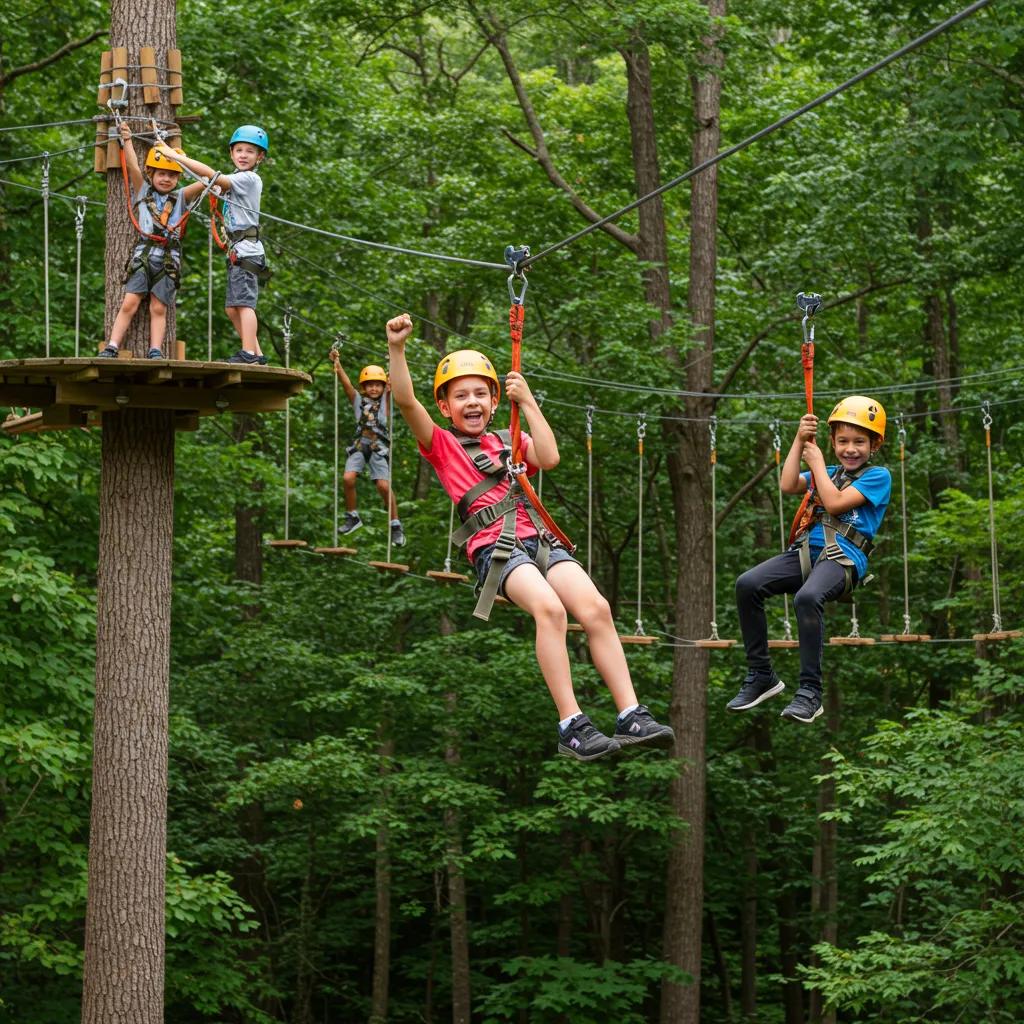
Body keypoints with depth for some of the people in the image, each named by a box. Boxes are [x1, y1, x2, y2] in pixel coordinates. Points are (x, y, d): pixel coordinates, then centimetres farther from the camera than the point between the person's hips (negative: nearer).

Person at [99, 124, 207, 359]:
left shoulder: (180, 197, 15)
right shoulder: (143, 192, 12)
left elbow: (203, 182, 4)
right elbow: (133, 168, 1)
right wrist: (127, 140, -3)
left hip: (169, 259, 1)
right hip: (143, 254, -1)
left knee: (158, 309, 0)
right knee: (129, 304, -7)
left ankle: (155, 351, -2)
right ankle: (112, 348, -7)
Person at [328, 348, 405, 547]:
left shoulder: (385, 400, 8)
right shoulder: (358, 400, 11)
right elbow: (346, 383, -2)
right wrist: (337, 364, -17)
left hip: (379, 447, -2)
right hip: (359, 445, 2)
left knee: (384, 485, -11)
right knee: (348, 478, -16)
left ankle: (396, 526, 1)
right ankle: (352, 517, 5)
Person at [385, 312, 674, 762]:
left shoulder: (510, 441, 27)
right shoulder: (441, 444, 15)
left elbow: (549, 458, 7)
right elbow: (406, 401, -1)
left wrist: (528, 404, 10)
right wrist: (397, 348, -12)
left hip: (537, 538, 5)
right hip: (492, 545, -5)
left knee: (595, 607, -19)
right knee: (549, 607, -32)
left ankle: (631, 715, -21)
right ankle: (571, 726, -35)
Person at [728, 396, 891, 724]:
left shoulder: (877, 476, 4)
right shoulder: (829, 473, 25)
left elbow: (835, 503, -8)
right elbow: (789, 486, 10)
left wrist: (817, 462, 3)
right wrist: (799, 441, 7)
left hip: (843, 558, -7)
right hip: (806, 551, 7)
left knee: (807, 597, -39)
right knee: (747, 584, -17)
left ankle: (810, 690, -32)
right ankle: (761, 675, -7)